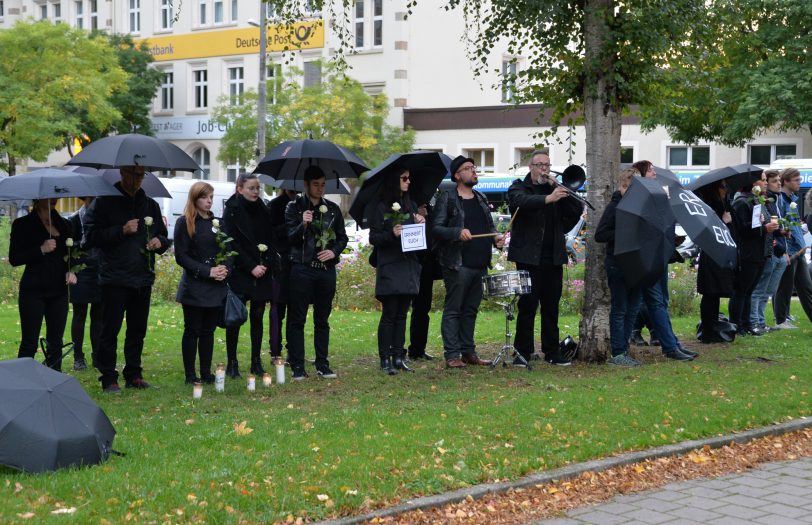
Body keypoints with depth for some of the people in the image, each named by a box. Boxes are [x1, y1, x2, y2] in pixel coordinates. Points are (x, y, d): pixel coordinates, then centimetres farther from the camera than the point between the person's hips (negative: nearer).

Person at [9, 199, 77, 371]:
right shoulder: (23, 224, -1)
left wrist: (70, 271, 0)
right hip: (33, 291, -5)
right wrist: (41, 250, -16)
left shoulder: (64, 224, 13)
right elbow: (14, 259, -6)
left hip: (59, 291, 5)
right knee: (29, 344, -5)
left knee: (55, 343, 6)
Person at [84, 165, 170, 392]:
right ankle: (108, 378, 1)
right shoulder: (105, 202, -2)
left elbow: (163, 236, 23)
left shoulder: (150, 205, 15)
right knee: (110, 330, -4)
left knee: (137, 330, 10)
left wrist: (160, 242, 0)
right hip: (115, 278, -5)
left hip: (143, 279, 5)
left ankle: (133, 375, 19)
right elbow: (91, 236, -9)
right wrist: (121, 231, -18)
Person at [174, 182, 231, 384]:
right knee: (192, 331, 0)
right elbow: (181, 256, -9)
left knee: (208, 331, 9)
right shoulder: (184, 223, -4)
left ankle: (206, 373, 15)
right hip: (194, 287, -5)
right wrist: (207, 271, -16)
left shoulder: (216, 222, 13)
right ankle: (190, 375, 4)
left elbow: (227, 250, 14)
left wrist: (225, 269, -7)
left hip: (216, 287, 5)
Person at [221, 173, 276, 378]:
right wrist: (251, 267, -13)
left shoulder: (263, 211, 11)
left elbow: (271, 241, 11)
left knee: (257, 316, 6)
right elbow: (232, 244, -9)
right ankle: (231, 363, 3)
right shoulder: (232, 211, -4)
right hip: (239, 273, -4)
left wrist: (266, 265, -5)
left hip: (262, 273, 4)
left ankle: (256, 362, 12)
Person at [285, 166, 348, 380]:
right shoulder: (294, 207, 2)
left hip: (326, 269, 3)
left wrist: (334, 251, -4)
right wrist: (302, 224, -22)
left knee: (322, 319, 9)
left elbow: (343, 237, 15)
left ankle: (322, 364, 15)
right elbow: (290, 238, -4)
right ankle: (297, 367, 2)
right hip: (301, 268, -3)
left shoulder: (332, 209, 11)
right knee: (297, 319, -2)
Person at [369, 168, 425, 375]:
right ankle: (385, 359, 1)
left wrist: (420, 224, -3)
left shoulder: (410, 206, 14)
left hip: (409, 267, 6)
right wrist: (391, 234, -22)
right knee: (389, 315, -4)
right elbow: (373, 238, -7)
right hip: (389, 269, -6)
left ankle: (398, 357, 13)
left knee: (402, 315, 8)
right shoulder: (382, 208, -4)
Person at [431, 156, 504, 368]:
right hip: (457, 265, -7)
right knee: (453, 310, -3)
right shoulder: (447, 199, -3)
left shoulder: (481, 199, 17)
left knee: (471, 310, 12)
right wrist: (458, 233, -24)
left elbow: (489, 225, 26)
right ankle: (452, 355, -1)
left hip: (479, 264, 7)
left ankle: (468, 352, 19)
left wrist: (496, 237, 5)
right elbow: (436, 228, -9)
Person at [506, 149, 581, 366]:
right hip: (529, 257, -4)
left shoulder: (554, 188, 16)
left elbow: (577, 210, 4)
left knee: (551, 306, 8)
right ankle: (523, 352, 0)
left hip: (553, 257, 4)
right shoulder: (519, 187, 3)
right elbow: (522, 201, -21)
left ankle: (552, 352, 13)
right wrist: (548, 198, -36)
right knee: (527, 306, -5)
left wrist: (557, 187, -7)